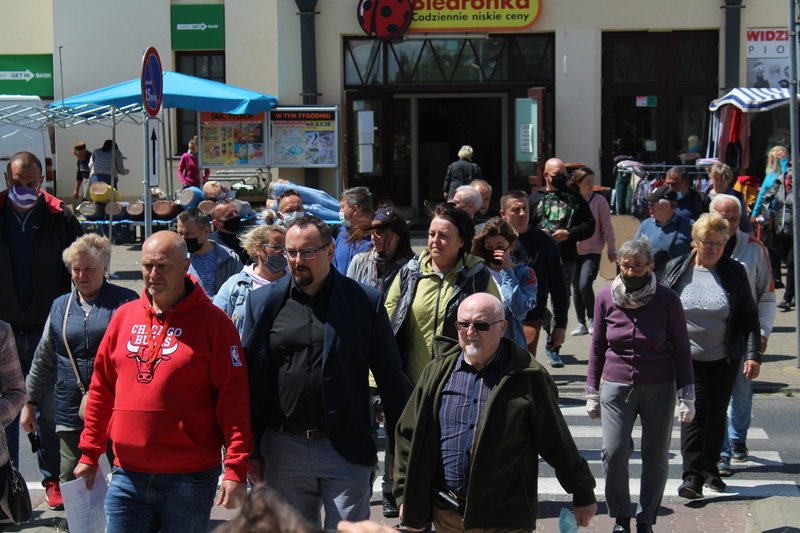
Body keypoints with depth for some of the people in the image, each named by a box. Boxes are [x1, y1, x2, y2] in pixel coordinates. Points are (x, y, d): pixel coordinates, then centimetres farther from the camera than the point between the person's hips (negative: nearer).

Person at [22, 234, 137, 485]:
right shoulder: (60, 307, 12)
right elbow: (43, 361, 19)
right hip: (71, 411, 4)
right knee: (71, 481, 5)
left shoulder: (125, 301, -2)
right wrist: (30, 402, 18)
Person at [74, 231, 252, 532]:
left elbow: (234, 399, -10)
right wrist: (90, 453, 13)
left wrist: (236, 469, -16)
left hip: (189, 479, -4)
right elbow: (102, 389, 14)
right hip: (127, 475, 4)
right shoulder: (125, 316, 9)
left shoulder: (212, 322, -6)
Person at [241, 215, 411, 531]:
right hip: (284, 448, 2)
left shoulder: (364, 302, -1)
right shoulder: (265, 302, 4)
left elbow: (391, 377, 1)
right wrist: (252, 451, 3)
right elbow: (252, 379, 6)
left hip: (346, 448, -2)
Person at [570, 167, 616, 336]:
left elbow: (607, 226, 0)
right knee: (576, 288, 8)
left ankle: (591, 319, 3)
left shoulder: (599, 200, -3)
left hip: (592, 251, -3)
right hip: (573, 251, 3)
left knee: (585, 284, -17)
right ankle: (581, 324, 19)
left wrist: (611, 249, 1)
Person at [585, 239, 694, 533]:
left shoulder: (667, 300, -6)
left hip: (659, 388, -1)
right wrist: (592, 393, 9)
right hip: (616, 387, 1)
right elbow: (597, 346, 8)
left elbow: (681, 351, 0)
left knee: (656, 458, 3)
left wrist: (687, 396, -2)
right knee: (613, 453, -10)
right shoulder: (605, 298, -1)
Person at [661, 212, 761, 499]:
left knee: (717, 414, 11)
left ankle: (710, 469, 27)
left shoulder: (734, 272, -1)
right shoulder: (676, 269, -1)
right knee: (694, 412, -11)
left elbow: (749, 317, 0)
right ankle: (692, 476, -11)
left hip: (725, 360, 2)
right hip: (687, 358, -1)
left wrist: (752, 354, -9)